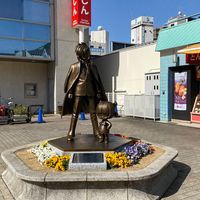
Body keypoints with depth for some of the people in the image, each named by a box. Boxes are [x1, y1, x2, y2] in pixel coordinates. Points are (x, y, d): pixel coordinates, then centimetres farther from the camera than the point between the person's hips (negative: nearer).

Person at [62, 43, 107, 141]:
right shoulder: (74, 66, 1)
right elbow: (70, 80, 2)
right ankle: (71, 133, 6)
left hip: (90, 92, 3)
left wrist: (98, 92, 8)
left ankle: (96, 132, 14)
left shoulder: (92, 66, 9)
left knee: (93, 112, 5)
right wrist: (70, 92, -4)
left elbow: (97, 80, 12)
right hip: (78, 92, -2)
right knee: (75, 113, 0)